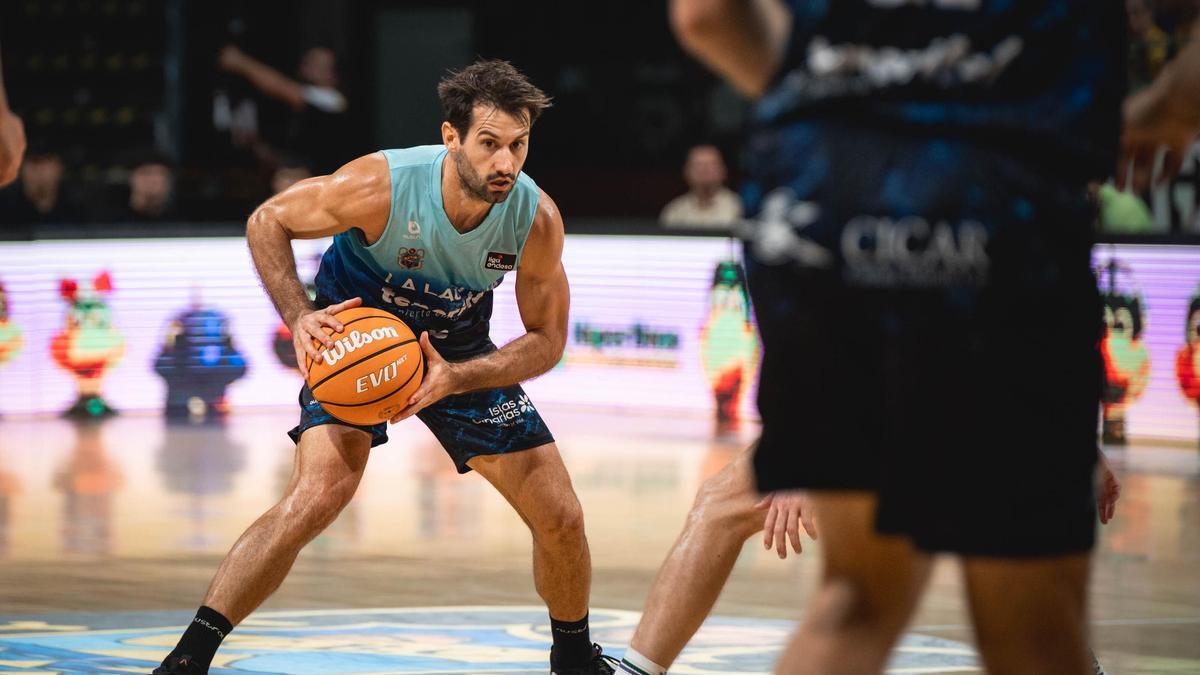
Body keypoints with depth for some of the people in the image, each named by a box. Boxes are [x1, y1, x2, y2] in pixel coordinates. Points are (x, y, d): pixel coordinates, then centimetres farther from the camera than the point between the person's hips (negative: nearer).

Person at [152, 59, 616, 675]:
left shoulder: (537, 219, -24)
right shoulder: (381, 185, -33)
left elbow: (547, 339, -12)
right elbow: (267, 221, -15)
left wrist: (455, 378, -28)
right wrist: (299, 316, -30)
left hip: (459, 352, 4)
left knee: (560, 516, 0)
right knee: (317, 495, -27)